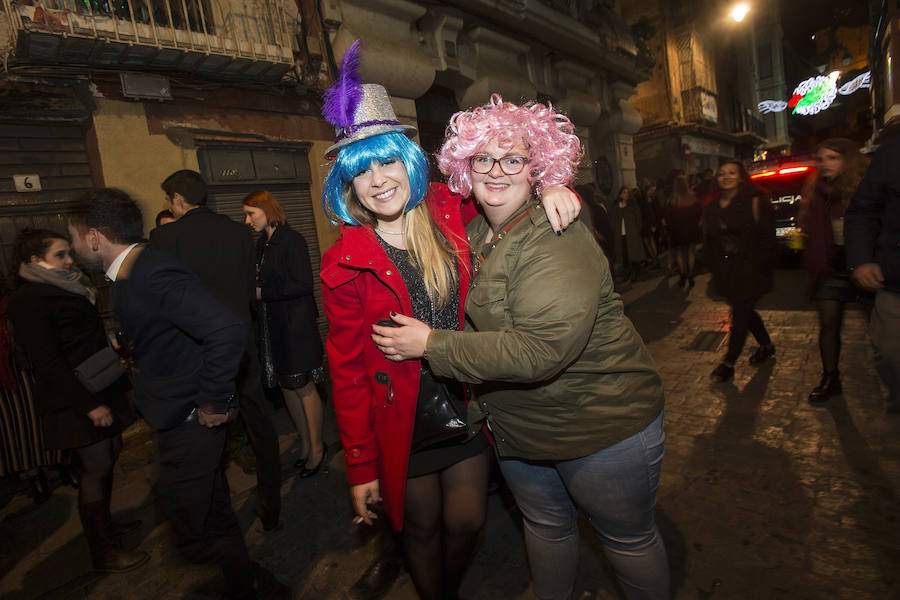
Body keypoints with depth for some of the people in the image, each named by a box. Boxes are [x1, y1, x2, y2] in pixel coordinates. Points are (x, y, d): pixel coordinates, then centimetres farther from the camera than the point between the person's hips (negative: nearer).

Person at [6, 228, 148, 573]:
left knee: (110, 456, 15)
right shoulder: (29, 299, -13)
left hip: (99, 391, 9)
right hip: (76, 400, -9)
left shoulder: (65, 289, 15)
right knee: (96, 468, -2)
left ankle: (104, 525, 32)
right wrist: (89, 404, -21)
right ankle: (103, 553, 11)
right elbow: (47, 362, -19)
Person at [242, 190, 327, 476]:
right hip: (272, 326, 8)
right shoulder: (261, 244, 12)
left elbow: (302, 284, -18)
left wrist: (262, 292, -15)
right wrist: (253, 290, 0)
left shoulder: (292, 240, -11)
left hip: (295, 324, -8)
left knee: (303, 387, 1)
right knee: (286, 386, 13)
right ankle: (305, 443, 28)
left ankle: (316, 447, 18)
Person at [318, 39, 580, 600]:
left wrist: (552, 188, -17)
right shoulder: (345, 264, -12)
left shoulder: (452, 215, -7)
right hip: (402, 421, -2)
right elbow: (347, 369, -8)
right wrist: (362, 466, -6)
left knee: (467, 522, 18)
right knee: (422, 530, 18)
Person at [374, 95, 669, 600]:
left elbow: (540, 349, -34)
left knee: (629, 540, 18)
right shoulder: (473, 233, 0)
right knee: (547, 527, 27)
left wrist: (432, 345, -27)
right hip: (518, 427, 7)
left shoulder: (557, 239, -25)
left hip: (603, 425, -7)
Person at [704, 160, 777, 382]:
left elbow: (767, 238, -6)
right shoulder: (712, 208, 9)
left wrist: (758, 267, -11)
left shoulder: (755, 202, -5)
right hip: (726, 272, 5)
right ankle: (767, 345, 39)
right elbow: (708, 242, 14)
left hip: (750, 272, -5)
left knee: (740, 314, -5)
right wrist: (716, 269, 8)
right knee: (745, 312, 16)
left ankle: (728, 364, 2)